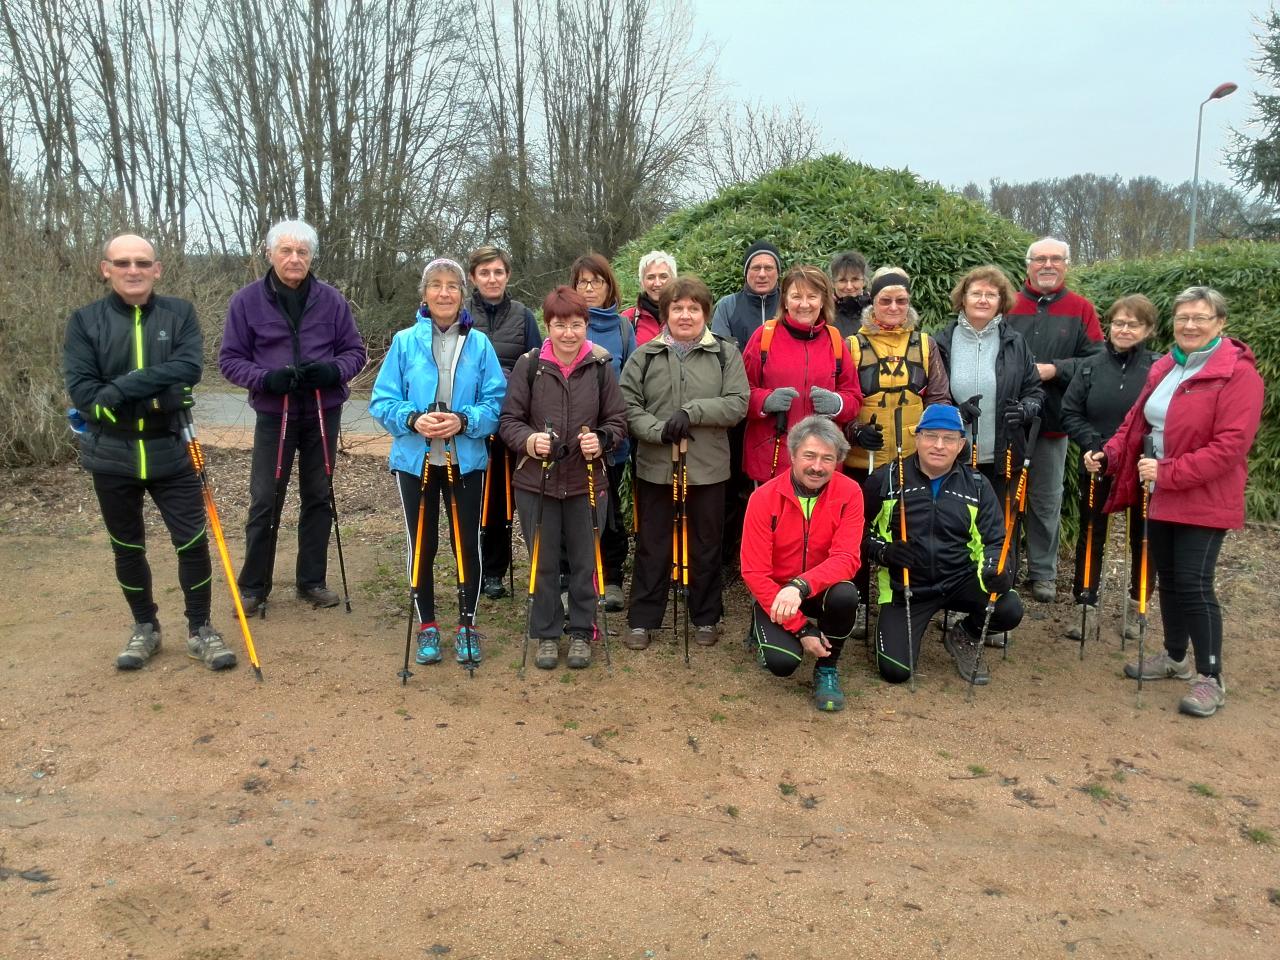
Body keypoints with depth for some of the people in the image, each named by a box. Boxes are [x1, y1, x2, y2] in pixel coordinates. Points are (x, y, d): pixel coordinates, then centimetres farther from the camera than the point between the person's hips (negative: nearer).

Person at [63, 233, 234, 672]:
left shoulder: (180, 313, -1)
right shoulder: (85, 320, -2)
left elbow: (189, 367, -17)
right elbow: (81, 390, -11)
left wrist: (122, 387, -23)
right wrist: (154, 395, -21)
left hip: (170, 452, 0)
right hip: (112, 456, 1)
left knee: (193, 541, 0)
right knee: (127, 548, 13)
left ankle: (200, 629, 17)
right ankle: (145, 628, 31)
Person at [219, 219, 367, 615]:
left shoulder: (331, 299, -2)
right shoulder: (246, 300, -5)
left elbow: (355, 350, 3)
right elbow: (230, 358, -3)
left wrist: (333, 371, -18)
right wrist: (266, 378, -21)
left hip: (323, 414, 2)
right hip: (274, 415, -2)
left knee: (318, 498, 10)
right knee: (265, 502, 2)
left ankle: (311, 581, 22)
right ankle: (253, 586, 15)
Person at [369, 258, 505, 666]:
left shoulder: (479, 343, -3)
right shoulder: (404, 342, -3)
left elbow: (496, 403, -5)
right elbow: (382, 402, -3)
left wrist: (463, 421, -21)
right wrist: (413, 419, -21)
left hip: (466, 461, 0)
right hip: (415, 460, 0)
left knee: (468, 544, 7)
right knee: (422, 546, 11)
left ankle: (467, 625, 24)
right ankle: (427, 626, 27)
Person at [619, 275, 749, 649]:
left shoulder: (726, 353, 1)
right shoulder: (645, 355, 3)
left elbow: (737, 404, -7)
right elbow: (628, 405, -2)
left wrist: (692, 411, -18)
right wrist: (658, 430, -18)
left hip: (708, 467, 0)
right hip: (655, 466, 0)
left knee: (707, 545, 11)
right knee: (652, 545, 9)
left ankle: (706, 618, 27)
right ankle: (642, 619, 21)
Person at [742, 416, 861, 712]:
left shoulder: (849, 493, -14)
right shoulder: (764, 498, -17)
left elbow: (846, 559, -22)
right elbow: (755, 573, -17)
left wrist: (801, 585, -42)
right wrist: (802, 628, -22)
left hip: (821, 590, 1)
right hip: (775, 594, -1)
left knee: (845, 595, -33)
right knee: (782, 661, -25)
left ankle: (827, 669, -4)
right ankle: (765, 631, 15)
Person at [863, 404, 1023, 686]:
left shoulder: (976, 485, 3)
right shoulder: (886, 480, -5)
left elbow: (994, 541, 2)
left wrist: (995, 568, -21)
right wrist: (883, 551, -19)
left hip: (960, 580, 2)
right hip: (905, 587, -2)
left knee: (1009, 609, -25)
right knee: (895, 670, -13)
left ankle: (963, 637, 11)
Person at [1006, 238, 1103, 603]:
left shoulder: (1081, 310, 4)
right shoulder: (1009, 306, 2)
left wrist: (1054, 370, -15)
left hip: (1053, 421, 0)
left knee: (1046, 500, 10)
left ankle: (1043, 572, 22)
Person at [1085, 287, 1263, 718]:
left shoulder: (1238, 374, -14)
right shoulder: (1163, 368, 9)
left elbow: (1230, 445, -21)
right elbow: (1137, 421, 14)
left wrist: (1168, 472, -25)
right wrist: (1109, 456, -2)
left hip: (1204, 500, -7)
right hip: (1161, 496, 7)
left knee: (1193, 584, -7)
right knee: (1167, 579, 16)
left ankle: (1211, 678, 7)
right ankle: (1175, 656, 34)